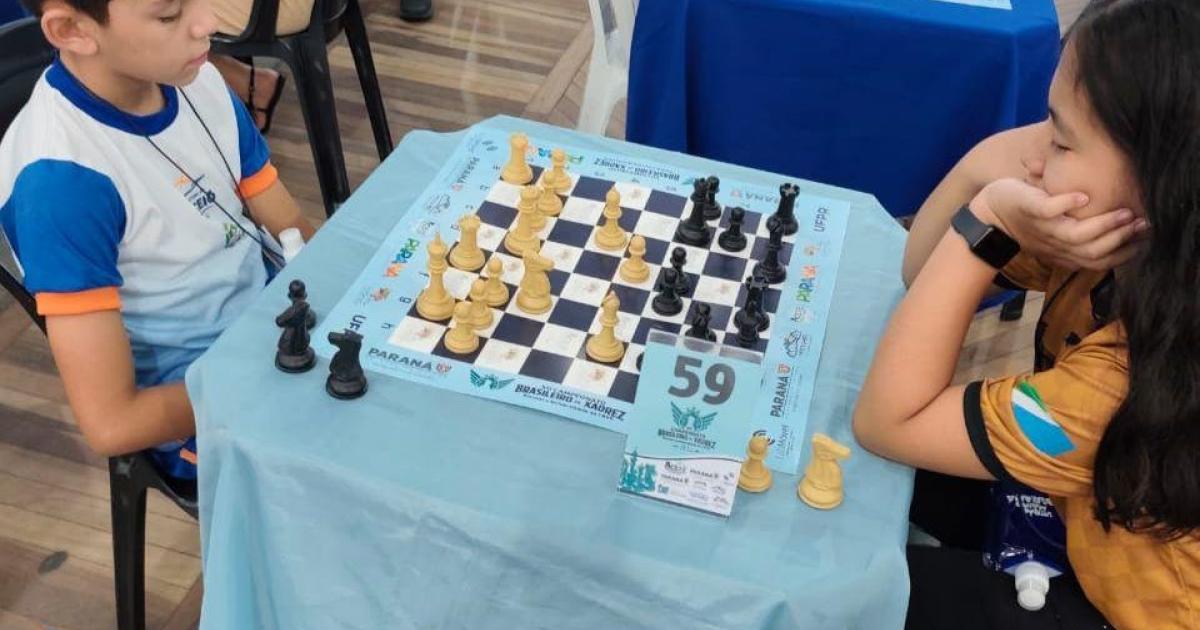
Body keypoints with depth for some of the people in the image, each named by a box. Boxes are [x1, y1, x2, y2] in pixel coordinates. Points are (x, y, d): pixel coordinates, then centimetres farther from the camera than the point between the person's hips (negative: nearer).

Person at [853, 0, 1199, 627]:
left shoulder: (1139, 379, -38)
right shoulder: (1140, 253, -16)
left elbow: (885, 422, -30)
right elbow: (923, 268, -7)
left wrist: (987, 224, -38)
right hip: (1082, 530, 7)